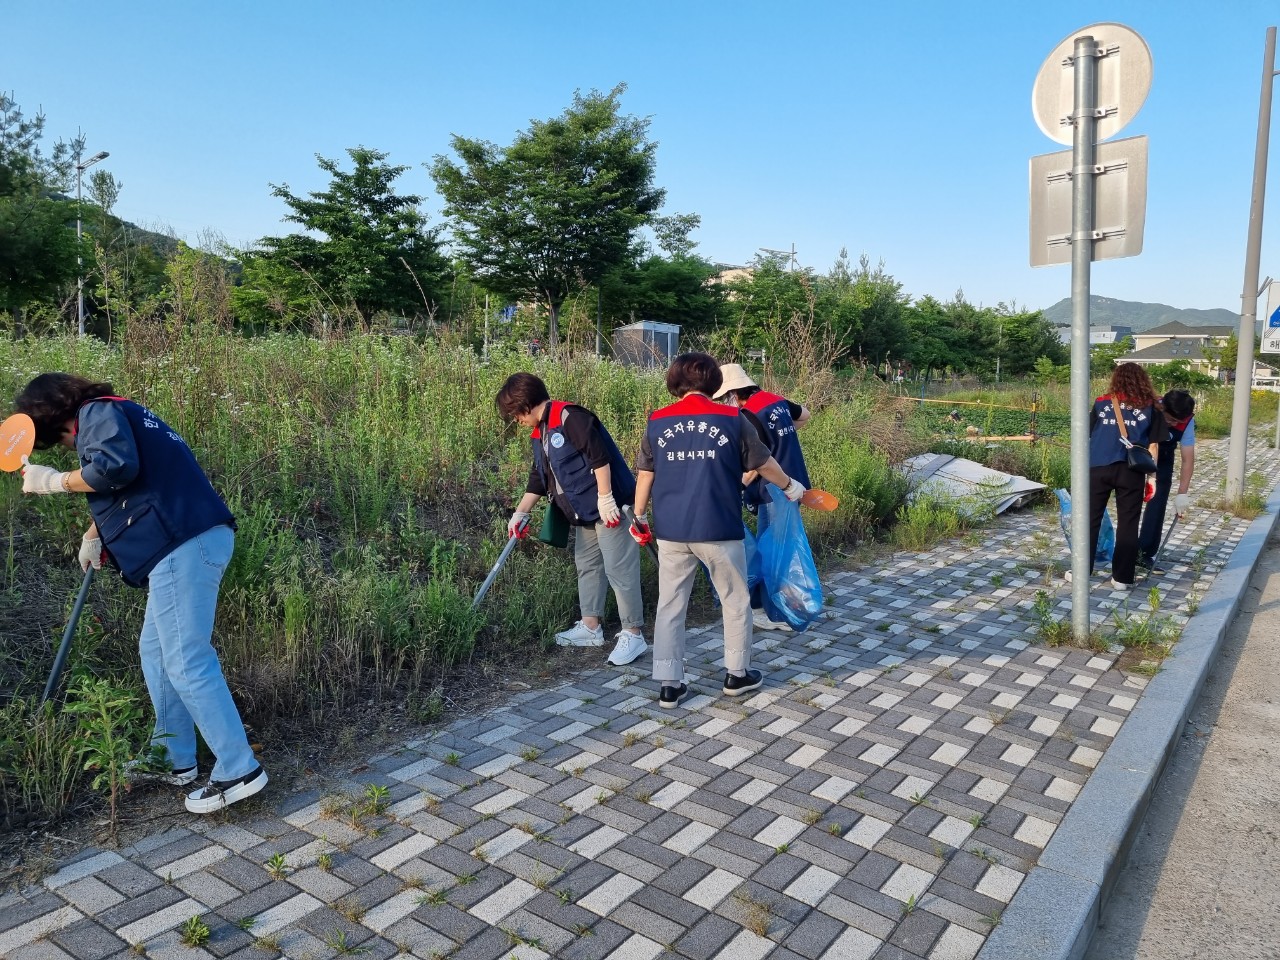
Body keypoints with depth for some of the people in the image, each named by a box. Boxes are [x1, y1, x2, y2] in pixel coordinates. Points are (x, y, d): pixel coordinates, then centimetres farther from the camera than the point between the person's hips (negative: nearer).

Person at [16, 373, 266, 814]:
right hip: (193, 541, 10)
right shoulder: (120, 414, 29)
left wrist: (55, 481, -6)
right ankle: (173, 759, 26)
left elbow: (116, 466, -21)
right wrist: (95, 534, 36)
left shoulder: (98, 412, 0)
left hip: (185, 544, -10)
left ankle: (239, 770, -4)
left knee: (187, 664, -8)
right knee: (156, 651, 18)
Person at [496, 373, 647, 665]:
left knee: (618, 568, -6)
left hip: (609, 506, -10)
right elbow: (539, 477, 21)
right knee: (587, 565, 16)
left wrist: (605, 499, -23)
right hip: (585, 511, 10)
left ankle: (633, 635, 1)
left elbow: (600, 457, -23)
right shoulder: (541, 433, 13)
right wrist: (520, 513, 20)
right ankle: (590, 627, 28)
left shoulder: (570, 417, -18)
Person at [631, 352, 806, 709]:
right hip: (719, 529, -2)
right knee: (735, 601, 16)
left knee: (670, 605, 11)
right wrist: (790, 486, 25)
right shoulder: (732, 419, -3)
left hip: (671, 531, 2)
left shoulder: (657, 422, 3)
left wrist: (639, 516, 20)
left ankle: (669, 685, 14)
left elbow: (645, 474, 8)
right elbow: (764, 463, 7)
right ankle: (737, 675, 28)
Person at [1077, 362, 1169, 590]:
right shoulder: (1150, 407, 6)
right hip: (1131, 471, -1)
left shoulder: (1101, 403, 8)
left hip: (1098, 468, 1)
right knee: (1128, 524, 7)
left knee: (1090, 520, 9)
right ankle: (1122, 578, 10)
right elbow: (1153, 445, 3)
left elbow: (1085, 436, 8)